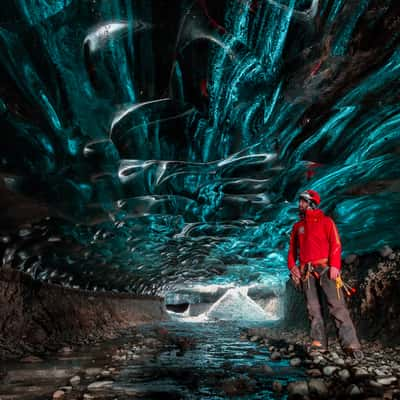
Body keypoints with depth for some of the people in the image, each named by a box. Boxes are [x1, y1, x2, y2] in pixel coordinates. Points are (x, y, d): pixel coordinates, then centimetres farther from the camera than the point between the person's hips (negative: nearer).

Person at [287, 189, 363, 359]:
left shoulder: (325, 221, 7)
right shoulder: (298, 226, 20)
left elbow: (335, 244, -3)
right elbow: (292, 249, 19)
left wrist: (334, 265, -15)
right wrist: (292, 265, 3)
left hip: (325, 268, -4)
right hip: (306, 272, 5)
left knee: (337, 305, -11)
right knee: (313, 308, 2)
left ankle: (350, 344, -12)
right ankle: (319, 342, 5)